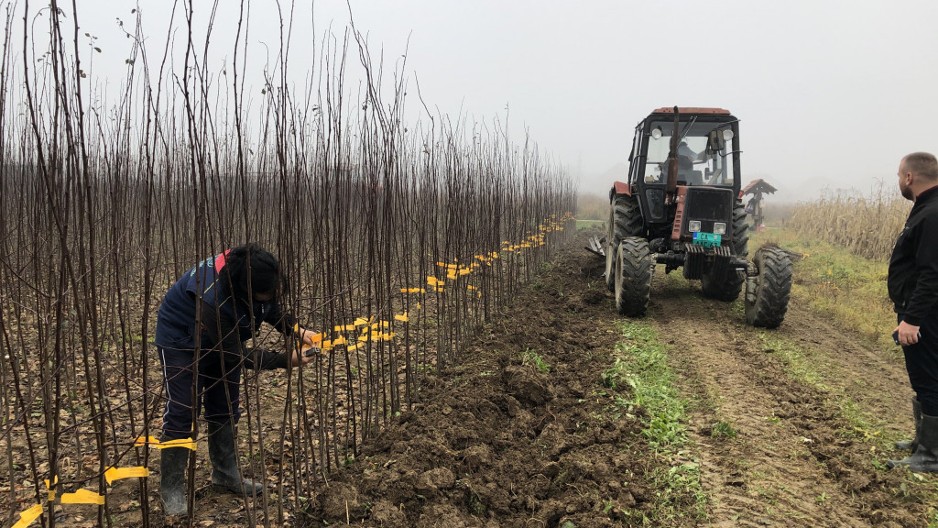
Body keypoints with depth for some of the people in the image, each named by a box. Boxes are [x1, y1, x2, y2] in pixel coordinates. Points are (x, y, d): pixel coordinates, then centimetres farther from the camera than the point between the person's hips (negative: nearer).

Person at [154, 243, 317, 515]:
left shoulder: (262, 281, -24)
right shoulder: (213, 298, -43)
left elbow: (273, 311, -1)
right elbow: (236, 355, -34)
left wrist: (296, 330, -19)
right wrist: (285, 361, -32)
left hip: (225, 340, 7)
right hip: (182, 341, -7)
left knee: (225, 409, 11)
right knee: (182, 412, -7)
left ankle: (226, 474, 25)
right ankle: (172, 488, 7)